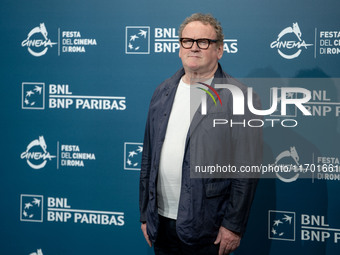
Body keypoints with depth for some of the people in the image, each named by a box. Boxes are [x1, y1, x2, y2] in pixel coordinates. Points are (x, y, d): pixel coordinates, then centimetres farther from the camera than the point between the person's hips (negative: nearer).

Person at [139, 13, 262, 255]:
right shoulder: (163, 92, 10)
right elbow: (148, 158, 12)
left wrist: (233, 226, -12)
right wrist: (145, 213, 11)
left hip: (207, 229, -5)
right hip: (161, 222, 5)